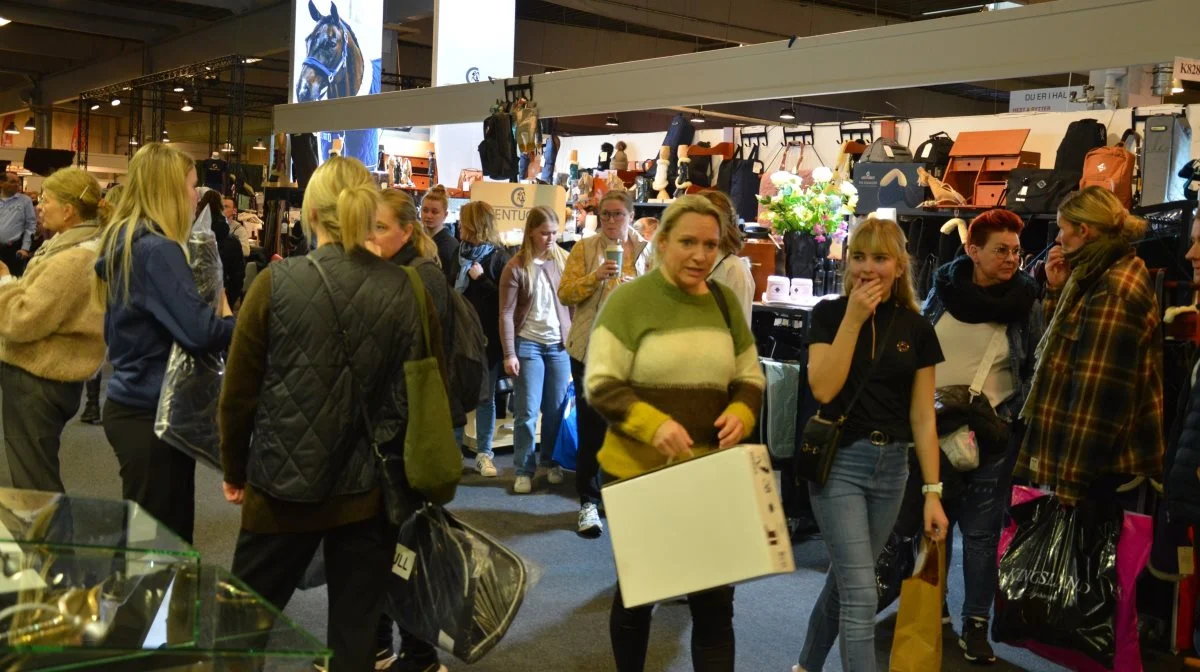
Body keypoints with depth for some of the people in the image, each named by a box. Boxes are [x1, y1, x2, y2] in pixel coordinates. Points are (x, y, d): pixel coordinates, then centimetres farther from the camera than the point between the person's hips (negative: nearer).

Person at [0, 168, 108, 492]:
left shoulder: (71, 261, -25)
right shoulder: (86, 247, 10)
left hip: (37, 381, -11)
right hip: (44, 375, 11)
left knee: (33, 484, 1)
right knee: (37, 477, 21)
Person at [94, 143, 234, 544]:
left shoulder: (124, 242, 10)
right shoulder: (157, 250, -19)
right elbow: (202, 332, -26)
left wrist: (213, 307, 6)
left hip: (133, 404, 9)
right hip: (153, 413, -9)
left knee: (158, 533, 16)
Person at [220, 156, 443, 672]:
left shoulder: (276, 284, -10)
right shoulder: (408, 293, -7)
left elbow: (239, 391, -5)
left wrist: (234, 469, 10)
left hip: (285, 484, -1)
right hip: (372, 490, 1)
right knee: (356, 628, 13)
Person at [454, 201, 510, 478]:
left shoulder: (498, 257, -6)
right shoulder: (461, 253, 8)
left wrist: (482, 279, -17)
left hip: (487, 337, -4)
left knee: (485, 397, 5)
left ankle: (484, 454, 13)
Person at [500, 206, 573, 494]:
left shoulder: (564, 259, 2)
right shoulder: (516, 267, -7)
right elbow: (506, 313, -7)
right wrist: (509, 354, -10)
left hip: (560, 344, 3)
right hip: (528, 344, -3)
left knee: (556, 409, 10)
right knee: (527, 411, 0)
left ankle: (552, 462, 26)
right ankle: (524, 470, 11)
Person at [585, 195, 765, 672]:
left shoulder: (724, 302, 6)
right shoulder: (630, 299, -9)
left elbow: (751, 379, 11)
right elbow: (600, 386, -13)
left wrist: (740, 413, -11)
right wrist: (653, 423, -28)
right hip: (638, 473, -3)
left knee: (715, 599, 5)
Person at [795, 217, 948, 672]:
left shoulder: (916, 328, 3)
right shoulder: (830, 313, -4)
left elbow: (922, 417, 4)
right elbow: (823, 388, -18)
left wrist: (932, 491, 0)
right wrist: (854, 317, -16)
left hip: (891, 465, 4)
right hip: (839, 461, -4)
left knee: (843, 579, 17)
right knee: (861, 594, -9)